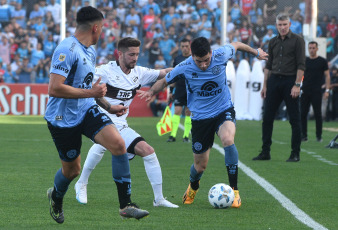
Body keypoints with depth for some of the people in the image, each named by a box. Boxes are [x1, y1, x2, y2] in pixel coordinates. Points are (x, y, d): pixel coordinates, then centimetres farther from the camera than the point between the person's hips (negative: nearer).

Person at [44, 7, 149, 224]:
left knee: (118, 143, -18)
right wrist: (91, 93, -24)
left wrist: (108, 106, 18)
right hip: (64, 119, -7)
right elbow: (54, 88, -29)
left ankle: (126, 205, -13)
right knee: (72, 170, 7)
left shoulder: (91, 51, 11)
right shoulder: (67, 50, -21)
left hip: (87, 111, 7)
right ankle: (56, 197, 45)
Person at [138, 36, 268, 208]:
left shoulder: (221, 55, -16)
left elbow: (236, 45, 6)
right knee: (200, 166, 5)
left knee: (228, 140, -34)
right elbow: (164, 81, 0)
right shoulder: (184, 68, -17)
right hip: (200, 116, 0)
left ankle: (234, 190, -24)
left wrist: (256, 53, 22)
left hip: (224, 110, 0)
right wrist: (151, 92, -19)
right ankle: (193, 187, 44)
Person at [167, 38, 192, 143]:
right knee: (177, 111, -7)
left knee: (188, 112, 1)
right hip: (179, 90, 1)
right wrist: (171, 91, 12)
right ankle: (173, 135, -9)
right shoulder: (177, 59, 8)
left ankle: (186, 136, 8)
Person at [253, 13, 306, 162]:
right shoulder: (273, 42, 13)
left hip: (290, 81, -5)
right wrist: (265, 85, 10)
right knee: (267, 117, 2)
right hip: (274, 81, 5)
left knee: (295, 119, -2)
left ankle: (295, 154, 3)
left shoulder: (297, 40, -3)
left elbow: (301, 65, -8)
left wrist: (297, 85, -15)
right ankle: (265, 152, 8)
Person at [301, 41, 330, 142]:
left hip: (317, 92, -3)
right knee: (303, 114, 0)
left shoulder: (322, 61, 1)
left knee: (318, 114, -2)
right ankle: (304, 136, 5)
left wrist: (327, 90, -7)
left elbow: (327, 76, 1)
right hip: (305, 91, 3)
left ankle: (319, 136, 5)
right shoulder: (305, 61, 11)